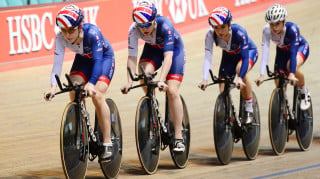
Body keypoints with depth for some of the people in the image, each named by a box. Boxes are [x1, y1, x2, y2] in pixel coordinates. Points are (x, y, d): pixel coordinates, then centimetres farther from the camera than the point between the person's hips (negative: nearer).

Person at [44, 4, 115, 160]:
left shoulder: (92, 32, -38)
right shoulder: (61, 38, -25)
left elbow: (98, 60, -43)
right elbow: (57, 62, -26)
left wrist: (91, 83, -57)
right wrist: (53, 86, -42)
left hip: (105, 57, -5)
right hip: (83, 59, 5)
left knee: (97, 95, -24)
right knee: (74, 94, -18)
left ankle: (107, 144, -17)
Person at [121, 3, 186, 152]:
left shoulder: (165, 26, -37)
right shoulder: (133, 30, -27)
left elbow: (168, 57, -43)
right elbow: (132, 57, -26)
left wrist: (161, 80, -54)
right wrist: (130, 81, -37)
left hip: (174, 49, -3)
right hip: (152, 49, 3)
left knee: (172, 91, -15)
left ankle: (178, 137, -8)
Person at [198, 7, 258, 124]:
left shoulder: (239, 32, -38)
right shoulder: (210, 35, -29)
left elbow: (245, 57, -41)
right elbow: (208, 57, -31)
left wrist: (240, 78, -55)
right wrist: (204, 80, -44)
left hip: (249, 52, -4)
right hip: (229, 56, 4)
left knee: (240, 69, -36)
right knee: (223, 93, -9)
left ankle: (249, 110, -24)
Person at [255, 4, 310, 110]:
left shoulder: (292, 28, -37)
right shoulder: (267, 30, -29)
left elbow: (293, 52, -43)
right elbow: (265, 52, -33)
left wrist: (292, 74, -54)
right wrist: (261, 75, -43)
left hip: (300, 47, -4)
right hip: (282, 50, 4)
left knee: (292, 66, -35)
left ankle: (304, 93, -12)